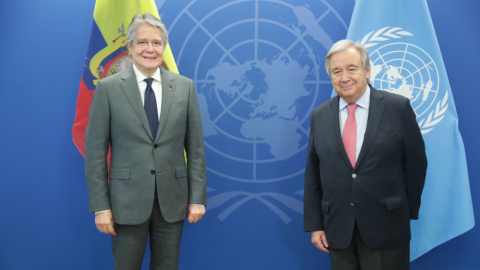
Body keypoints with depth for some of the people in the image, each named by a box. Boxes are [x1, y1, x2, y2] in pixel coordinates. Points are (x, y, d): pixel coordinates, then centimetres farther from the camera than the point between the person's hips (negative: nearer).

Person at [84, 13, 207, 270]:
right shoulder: (108, 88, -3)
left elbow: (195, 147, 3)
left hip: (172, 200, 2)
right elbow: (95, 151, -3)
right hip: (128, 201, -1)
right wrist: (100, 206, -6)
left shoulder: (185, 86, 2)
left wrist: (198, 198, 0)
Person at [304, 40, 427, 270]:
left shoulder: (398, 107, -5)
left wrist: (408, 212, 5)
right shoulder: (319, 116, 3)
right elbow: (312, 174, 5)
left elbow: (416, 163, 1)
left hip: (387, 228, -2)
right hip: (338, 231, 3)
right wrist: (314, 224, 4)